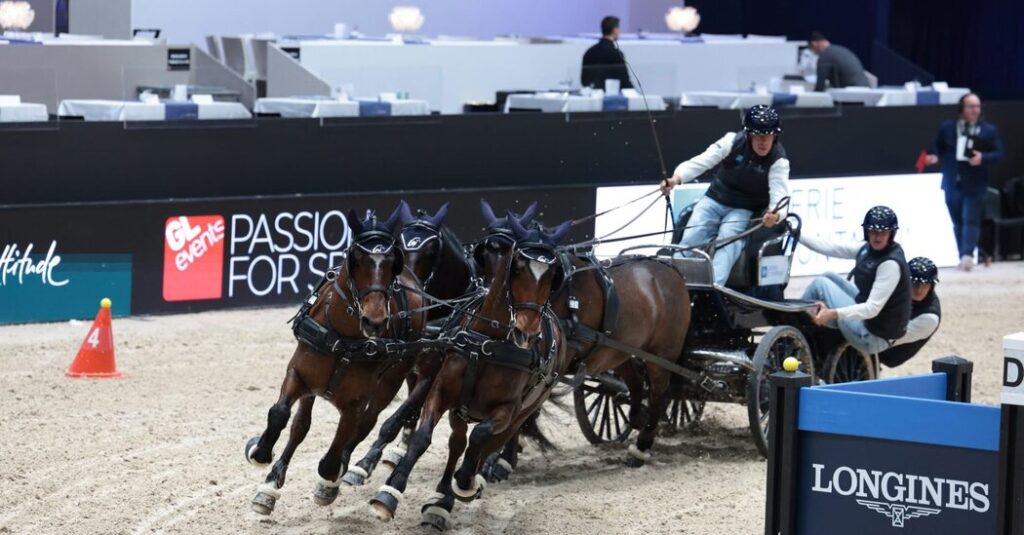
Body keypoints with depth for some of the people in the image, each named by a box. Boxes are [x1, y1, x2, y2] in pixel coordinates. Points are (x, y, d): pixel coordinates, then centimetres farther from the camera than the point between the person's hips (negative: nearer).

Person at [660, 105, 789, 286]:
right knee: (690, 239, -19)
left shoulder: (778, 160, -14)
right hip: (715, 200, 2)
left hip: (744, 210, -2)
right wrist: (676, 178, -36)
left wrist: (775, 214, -50)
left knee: (728, 238, -31)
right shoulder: (733, 142, -12)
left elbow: (779, 193, -26)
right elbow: (701, 161, -17)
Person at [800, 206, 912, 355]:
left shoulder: (891, 263, -24)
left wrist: (833, 313, -40)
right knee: (829, 277, 15)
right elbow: (830, 248, 5)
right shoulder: (870, 249, 1)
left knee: (820, 284, -5)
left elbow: (872, 309, -29)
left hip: (875, 337, -9)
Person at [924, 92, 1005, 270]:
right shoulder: (947, 127, 6)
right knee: (958, 222, 9)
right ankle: (963, 257, 17)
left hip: (975, 185, -3)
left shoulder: (989, 130, 1)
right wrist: (934, 156, -10)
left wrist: (983, 158, -19)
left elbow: (999, 153, 0)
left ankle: (968, 255, -18)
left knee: (971, 221, -11)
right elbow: (937, 146, 12)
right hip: (952, 184, 3)